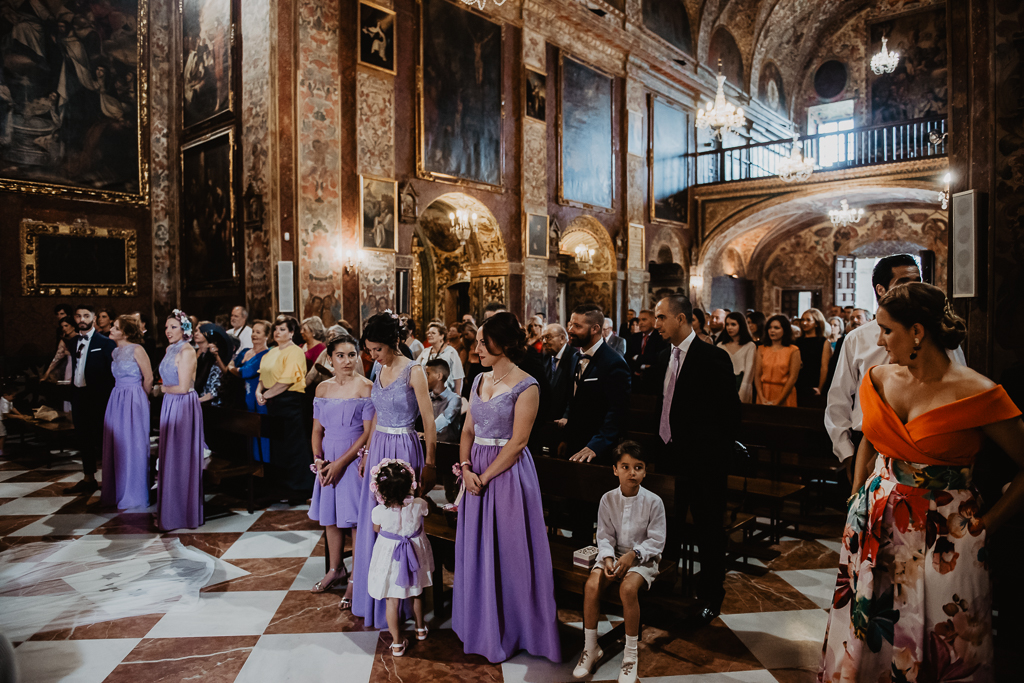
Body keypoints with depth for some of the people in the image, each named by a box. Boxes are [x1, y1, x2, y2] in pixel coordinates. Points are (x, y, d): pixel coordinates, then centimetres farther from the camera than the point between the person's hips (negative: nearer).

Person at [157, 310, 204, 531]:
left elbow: (183, 387, -19)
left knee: (181, 457, 0)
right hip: (170, 406, 9)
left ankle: (183, 512, 12)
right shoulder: (170, 350, 12)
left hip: (184, 406, -9)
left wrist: (164, 389, -3)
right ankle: (170, 509, 24)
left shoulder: (186, 351, -16)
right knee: (170, 456, 13)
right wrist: (165, 390, 1)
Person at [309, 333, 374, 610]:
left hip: (355, 458, -5)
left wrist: (341, 462, -15)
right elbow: (317, 429, 10)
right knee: (330, 517, 15)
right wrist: (318, 459, -6)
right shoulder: (323, 388, 6)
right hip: (328, 459, 5)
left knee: (355, 519, -1)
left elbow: (368, 431, -13)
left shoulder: (365, 387, -10)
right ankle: (335, 569, 35)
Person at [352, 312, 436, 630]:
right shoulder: (380, 370, 9)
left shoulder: (413, 371, -13)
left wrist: (429, 463, -12)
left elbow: (429, 421, -13)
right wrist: (367, 453, 16)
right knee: (373, 521, 11)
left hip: (403, 449, -7)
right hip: (379, 448, 7)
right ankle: (374, 596, 28)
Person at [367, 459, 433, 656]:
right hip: (414, 554, 2)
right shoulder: (418, 505, -26)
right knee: (416, 594, 26)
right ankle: (420, 628, 46)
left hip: (390, 556, -2)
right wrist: (419, 495, 13)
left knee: (392, 601, 14)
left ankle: (397, 643, 24)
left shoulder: (378, 512, -28)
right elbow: (427, 511, 1)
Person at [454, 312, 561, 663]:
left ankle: (511, 628, 24)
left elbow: (518, 442, -16)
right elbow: (468, 430, 10)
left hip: (507, 473, -7)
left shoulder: (525, 386, -12)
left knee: (507, 550, 4)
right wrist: (465, 469, -4)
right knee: (477, 550, 15)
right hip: (477, 473, 7)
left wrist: (485, 476, -15)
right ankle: (483, 624, 33)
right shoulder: (479, 380, 9)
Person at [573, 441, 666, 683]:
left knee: (628, 588, -33)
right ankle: (590, 649, -4)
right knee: (591, 585, -24)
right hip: (614, 554, 3)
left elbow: (656, 542, -9)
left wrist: (633, 555, -22)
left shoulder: (653, 502, -10)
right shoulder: (608, 499, -3)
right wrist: (608, 558, -19)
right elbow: (604, 536, 0)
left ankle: (631, 654, -12)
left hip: (643, 558, -3)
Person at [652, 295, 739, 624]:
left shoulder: (713, 357, -12)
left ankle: (711, 596, 25)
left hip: (704, 460, -6)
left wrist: (719, 451, -10)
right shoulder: (664, 358, 9)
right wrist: (662, 443, 11)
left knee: (708, 529, 7)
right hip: (670, 455, 6)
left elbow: (730, 409, -11)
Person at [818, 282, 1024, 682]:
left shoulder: (976, 394, -14)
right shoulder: (878, 379, 1)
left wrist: (984, 527, -8)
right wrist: (857, 496, 10)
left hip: (943, 542, -4)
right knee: (865, 642, 15)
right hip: (873, 530, 5)